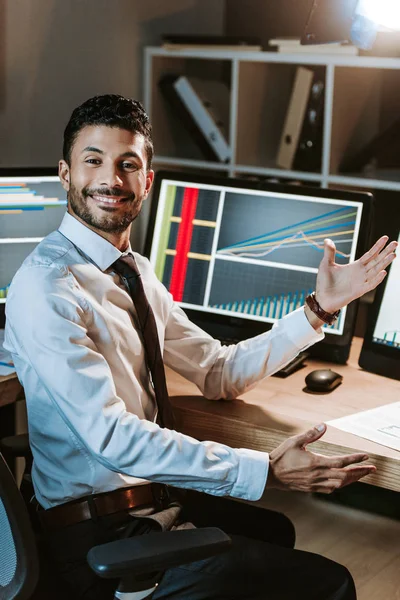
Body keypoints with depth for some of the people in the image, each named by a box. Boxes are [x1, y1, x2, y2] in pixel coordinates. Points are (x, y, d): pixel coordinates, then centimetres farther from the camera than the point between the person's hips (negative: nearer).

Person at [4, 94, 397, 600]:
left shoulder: (136, 271, 6)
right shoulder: (46, 288, -22)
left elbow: (219, 374, 9)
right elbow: (112, 436, -29)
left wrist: (320, 307, 1)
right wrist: (265, 472, -30)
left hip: (153, 496, 9)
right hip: (99, 534, -9)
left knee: (276, 532, 34)